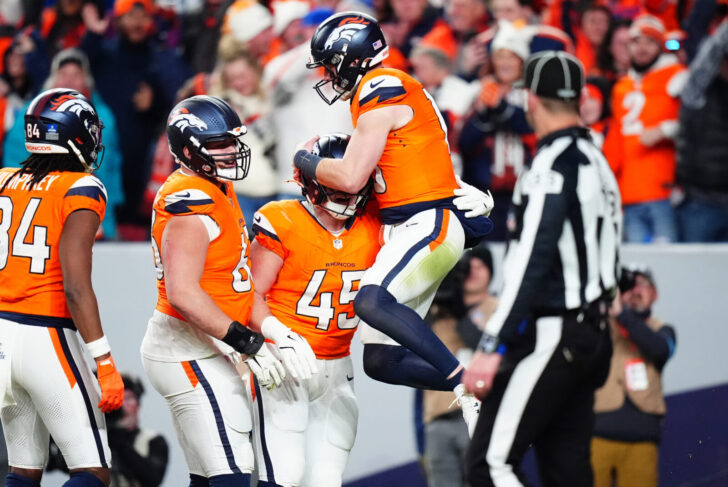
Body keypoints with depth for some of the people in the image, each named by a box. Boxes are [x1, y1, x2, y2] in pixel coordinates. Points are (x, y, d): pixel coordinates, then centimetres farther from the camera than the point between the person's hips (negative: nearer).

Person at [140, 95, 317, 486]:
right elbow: (183, 293, -27)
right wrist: (246, 344, -24)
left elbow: (238, 285, 14)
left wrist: (279, 333, 1)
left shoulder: (219, 193, 14)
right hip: (189, 350, -11)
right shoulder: (190, 202, -18)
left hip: (204, 351, 11)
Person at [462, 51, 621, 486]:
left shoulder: (554, 163, -14)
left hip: (551, 335, -9)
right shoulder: (598, 162, 14)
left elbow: (531, 262, -21)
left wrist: (492, 347, -22)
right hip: (593, 333, 9)